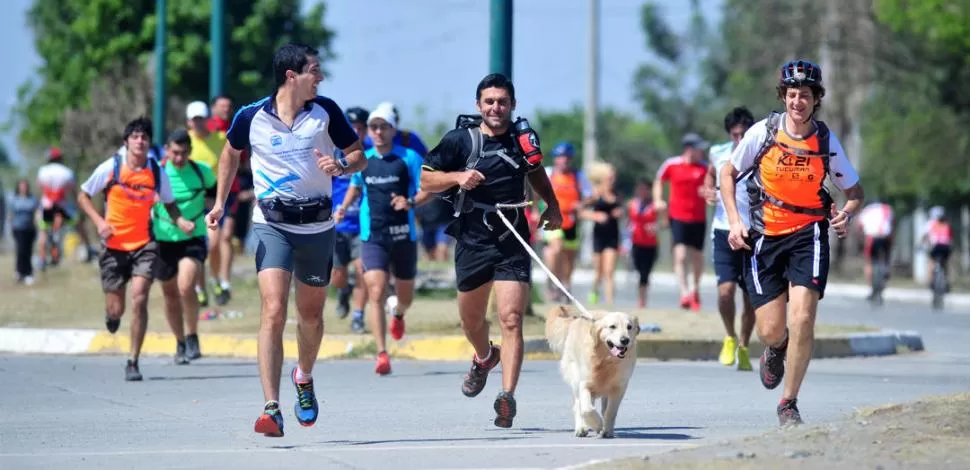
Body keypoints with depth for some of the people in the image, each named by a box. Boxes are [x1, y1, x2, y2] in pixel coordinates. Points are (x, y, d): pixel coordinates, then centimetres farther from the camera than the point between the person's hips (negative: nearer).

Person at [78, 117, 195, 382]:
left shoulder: (157, 172, -2)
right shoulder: (111, 168, -5)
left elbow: (169, 204, 14)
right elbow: (83, 196, 5)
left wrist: (181, 222, -7)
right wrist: (99, 221, -12)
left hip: (144, 244, 0)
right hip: (114, 245, 0)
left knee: (139, 299, -18)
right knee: (116, 310, 3)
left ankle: (133, 361, -7)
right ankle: (111, 315, 44)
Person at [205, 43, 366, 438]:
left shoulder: (326, 111, -3)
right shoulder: (251, 117, -6)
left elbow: (359, 156, 7)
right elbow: (231, 154, 14)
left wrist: (340, 166, -15)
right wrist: (220, 203, 7)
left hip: (317, 225, 2)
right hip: (272, 224, -2)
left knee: (311, 314, 14)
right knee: (273, 312, -17)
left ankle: (305, 378, 46)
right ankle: (271, 409, -23)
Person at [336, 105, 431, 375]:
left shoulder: (409, 158, -3)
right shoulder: (362, 159, 7)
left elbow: (427, 190, -4)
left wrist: (410, 203, -23)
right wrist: (344, 207, 9)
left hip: (403, 236, -1)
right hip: (372, 238, 1)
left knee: (405, 296, 14)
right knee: (376, 293, -15)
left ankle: (398, 314, 53)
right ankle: (382, 354, -16)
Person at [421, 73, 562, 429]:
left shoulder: (523, 138, 4)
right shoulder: (460, 140, -5)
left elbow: (536, 172, 25)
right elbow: (426, 180, -2)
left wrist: (552, 206, 13)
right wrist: (458, 177, -19)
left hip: (513, 243, 0)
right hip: (472, 242, 0)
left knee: (511, 319, -14)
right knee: (471, 320, 17)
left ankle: (507, 397, -18)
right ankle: (485, 358, 50)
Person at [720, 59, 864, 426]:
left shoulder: (826, 141, -5)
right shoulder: (763, 132, -7)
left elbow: (855, 191, 7)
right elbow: (728, 174, 7)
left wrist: (846, 214, -15)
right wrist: (734, 221, -5)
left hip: (808, 235, 0)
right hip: (764, 237, 0)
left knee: (802, 320, -17)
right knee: (771, 331, -3)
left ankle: (789, 404, 0)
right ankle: (775, 351, 38)